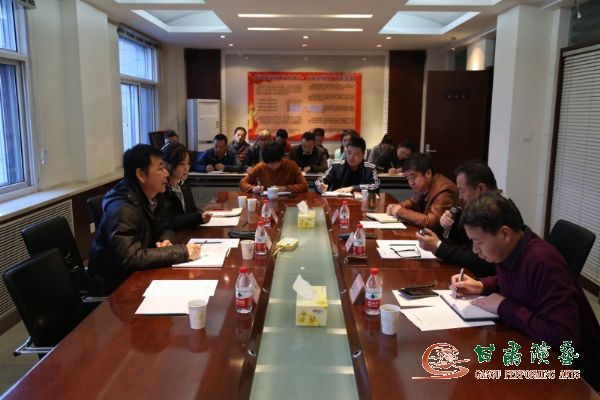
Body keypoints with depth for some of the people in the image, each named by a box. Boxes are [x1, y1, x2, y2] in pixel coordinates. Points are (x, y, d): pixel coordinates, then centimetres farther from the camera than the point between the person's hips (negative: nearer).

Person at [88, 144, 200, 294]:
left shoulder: (154, 197, -1)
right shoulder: (123, 210, -25)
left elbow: (164, 229, 11)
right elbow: (131, 258, -32)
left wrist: (166, 240, -12)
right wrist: (182, 251, -29)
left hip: (137, 273, 7)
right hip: (117, 284, -7)